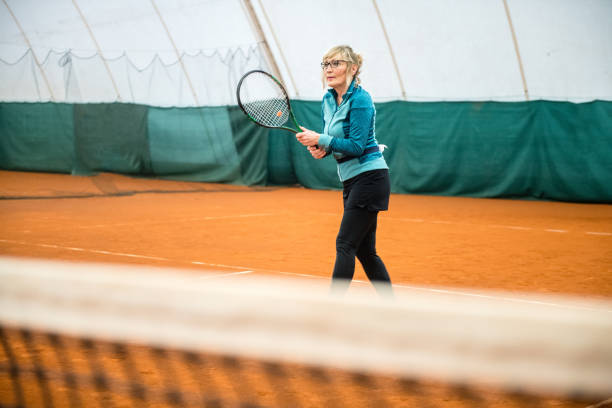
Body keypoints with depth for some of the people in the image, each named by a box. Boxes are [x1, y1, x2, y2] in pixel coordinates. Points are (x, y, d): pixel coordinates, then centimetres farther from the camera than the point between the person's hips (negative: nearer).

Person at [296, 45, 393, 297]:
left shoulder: (360, 100, -15)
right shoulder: (328, 101, 10)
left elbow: (357, 145, -20)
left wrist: (320, 139, -22)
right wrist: (320, 148, -4)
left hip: (369, 178, -9)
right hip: (351, 181, 9)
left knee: (345, 245, -11)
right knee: (365, 251, 11)